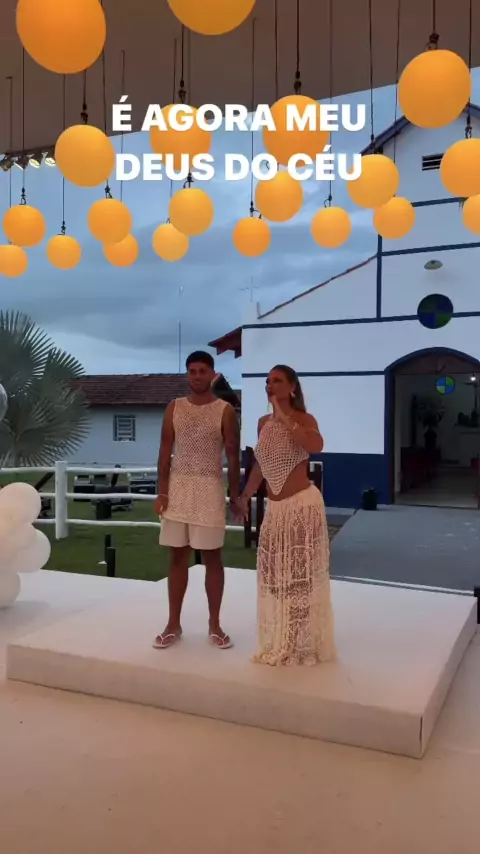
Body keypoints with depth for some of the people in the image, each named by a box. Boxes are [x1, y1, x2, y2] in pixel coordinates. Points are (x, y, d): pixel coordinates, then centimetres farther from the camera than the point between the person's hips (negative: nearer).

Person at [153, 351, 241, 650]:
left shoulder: (225, 411, -1)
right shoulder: (174, 408, 6)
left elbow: (233, 456, 0)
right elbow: (165, 452, 5)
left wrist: (236, 494, -2)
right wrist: (162, 491, -2)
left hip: (209, 488, -2)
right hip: (178, 487, 3)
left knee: (212, 557, 4)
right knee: (178, 557, 8)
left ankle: (215, 625, 17)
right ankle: (174, 624, 18)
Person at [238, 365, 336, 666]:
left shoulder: (304, 419, -9)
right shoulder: (263, 423, 9)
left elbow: (316, 446, -32)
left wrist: (285, 418, -26)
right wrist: (245, 496, 23)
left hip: (303, 505, -6)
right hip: (275, 509, 7)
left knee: (302, 576, 2)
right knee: (276, 576, 14)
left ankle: (305, 645, 19)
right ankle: (280, 644, 30)